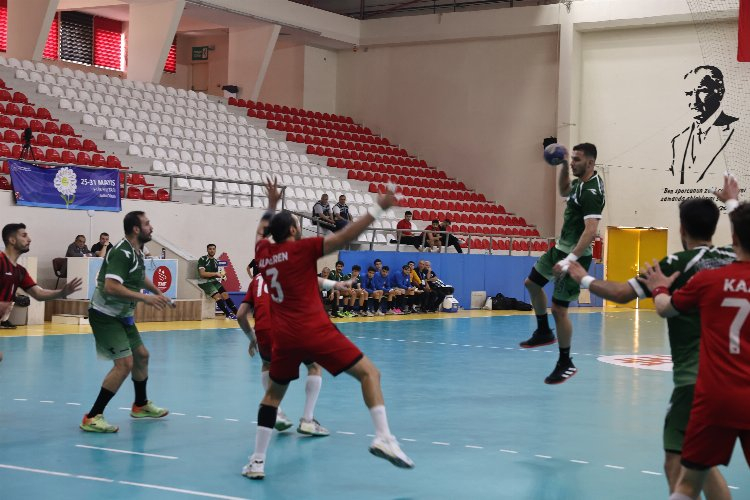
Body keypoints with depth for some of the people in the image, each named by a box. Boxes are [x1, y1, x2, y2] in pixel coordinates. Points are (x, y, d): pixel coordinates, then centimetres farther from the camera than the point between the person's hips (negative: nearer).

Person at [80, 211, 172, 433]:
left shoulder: (136, 252, 8)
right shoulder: (122, 253, -22)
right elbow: (111, 287, -34)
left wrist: (158, 293, 31)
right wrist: (145, 298, -32)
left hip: (122, 315, 10)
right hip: (105, 315, -10)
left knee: (141, 355, 19)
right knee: (125, 363, -17)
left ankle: (141, 405, 38)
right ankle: (92, 418, -14)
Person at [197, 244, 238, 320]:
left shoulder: (216, 261, 14)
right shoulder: (203, 259, -8)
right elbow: (202, 273, -17)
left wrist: (221, 275, -1)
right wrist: (216, 274, -18)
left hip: (214, 281, 6)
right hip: (204, 282, -6)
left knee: (225, 294, -10)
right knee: (217, 296, -22)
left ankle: (236, 312, -10)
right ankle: (228, 314, -19)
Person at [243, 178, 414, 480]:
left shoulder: (262, 252, 11)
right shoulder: (301, 248, -4)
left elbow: (262, 229, 36)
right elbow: (344, 237, -15)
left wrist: (271, 205, 48)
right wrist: (378, 209, -15)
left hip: (284, 337, 6)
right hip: (315, 331, -6)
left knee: (273, 394, 21)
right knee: (369, 373, -2)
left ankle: (257, 462, 16)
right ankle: (383, 439, -19)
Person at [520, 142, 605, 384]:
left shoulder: (591, 192, -24)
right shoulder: (581, 182, 6)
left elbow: (591, 230, -32)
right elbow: (564, 191, 29)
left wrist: (570, 259, -38)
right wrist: (564, 166, 12)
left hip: (575, 254, -10)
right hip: (561, 247, 10)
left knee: (559, 308, -8)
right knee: (532, 283, 22)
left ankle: (565, 363, 6)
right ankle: (544, 332, 34)